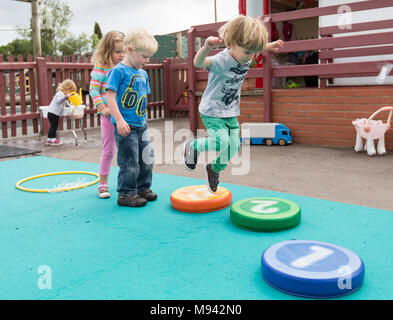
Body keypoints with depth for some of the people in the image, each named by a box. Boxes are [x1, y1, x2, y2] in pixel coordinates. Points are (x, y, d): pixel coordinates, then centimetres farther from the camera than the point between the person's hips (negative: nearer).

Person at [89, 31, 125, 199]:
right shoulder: (100, 69, -8)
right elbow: (93, 90, -9)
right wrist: (102, 108, -15)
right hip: (109, 115, -5)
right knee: (108, 149, 0)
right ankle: (103, 184, 12)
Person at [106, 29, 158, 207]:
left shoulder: (143, 73, 13)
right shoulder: (118, 71, -11)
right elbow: (110, 96, -16)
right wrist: (119, 120, -21)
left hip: (141, 125, 8)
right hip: (125, 126, -8)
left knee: (147, 157, 14)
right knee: (129, 161, -3)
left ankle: (143, 188, 31)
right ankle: (126, 194, 11)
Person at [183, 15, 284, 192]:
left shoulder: (245, 56, -3)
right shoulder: (221, 60, -27)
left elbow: (253, 50, 24)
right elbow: (198, 63, -46)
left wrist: (269, 46, 20)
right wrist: (206, 47, -64)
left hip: (231, 113, 7)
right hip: (212, 112, -7)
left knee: (234, 147, 4)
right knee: (222, 143, -19)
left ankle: (214, 168, 31)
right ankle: (192, 146, 9)